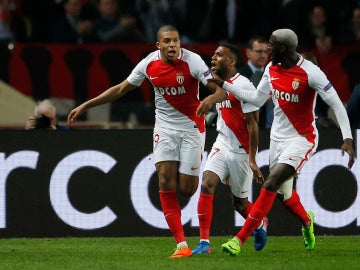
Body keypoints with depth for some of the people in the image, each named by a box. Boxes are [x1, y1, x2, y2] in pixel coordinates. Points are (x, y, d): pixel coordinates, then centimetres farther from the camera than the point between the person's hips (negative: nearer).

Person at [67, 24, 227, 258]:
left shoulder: (192, 61, -17)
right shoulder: (149, 63, -6)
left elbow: (221, 90, -21)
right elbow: (121, 89, 7)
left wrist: (211, 99, -46)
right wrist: (85, 106, 7)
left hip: (191, 127, -3)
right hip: (165, 126, 3)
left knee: (186, 188, -7)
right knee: (165, 181, -13)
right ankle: (182, 245, -12)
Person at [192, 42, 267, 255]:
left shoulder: (243, 86, -16)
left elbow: (253, 125, -17)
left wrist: (252, 160, -19)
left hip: (241, 151, -6)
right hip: (222, 145, 6)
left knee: (240, 203, 7)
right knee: (207, 185, -16)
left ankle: (260, 224, 41)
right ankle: (204, 242, -15)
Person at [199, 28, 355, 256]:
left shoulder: (310, 73, -20)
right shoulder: (272, 68, 1)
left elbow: (336, 104, -17)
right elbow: (257, 99, 14)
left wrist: (347, 138, -24)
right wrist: (224, 84, 11)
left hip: (301, 139, -7)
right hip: (278, 138, 7)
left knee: (270, 184, -20)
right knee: (284, 193, 14)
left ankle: (240, 239, -20)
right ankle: (307, 221, 47)